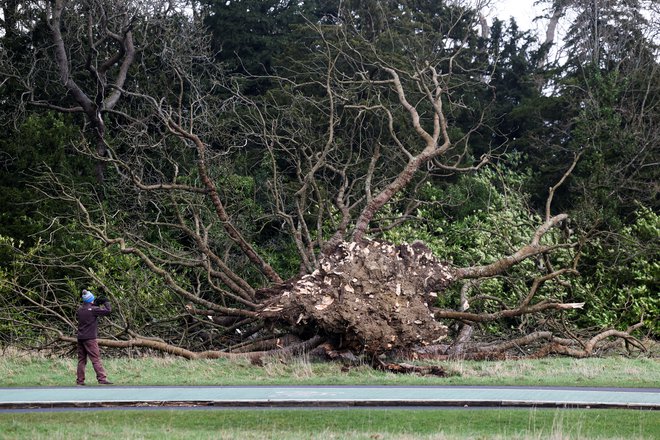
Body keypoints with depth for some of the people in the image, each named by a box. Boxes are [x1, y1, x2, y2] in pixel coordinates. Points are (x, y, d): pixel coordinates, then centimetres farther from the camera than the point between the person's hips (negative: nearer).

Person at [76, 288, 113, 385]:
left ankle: (80, 380, 10)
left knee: (81, 360, 11)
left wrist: (96, 304, 23)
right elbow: (108, 310, -12)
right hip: (90, 338, -6)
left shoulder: (80, 310, 7)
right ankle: (102, 378, -13)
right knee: (96, 359, -8)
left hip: (80, 338, 6)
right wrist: (106, 302, 9)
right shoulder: (93, 310, -11)